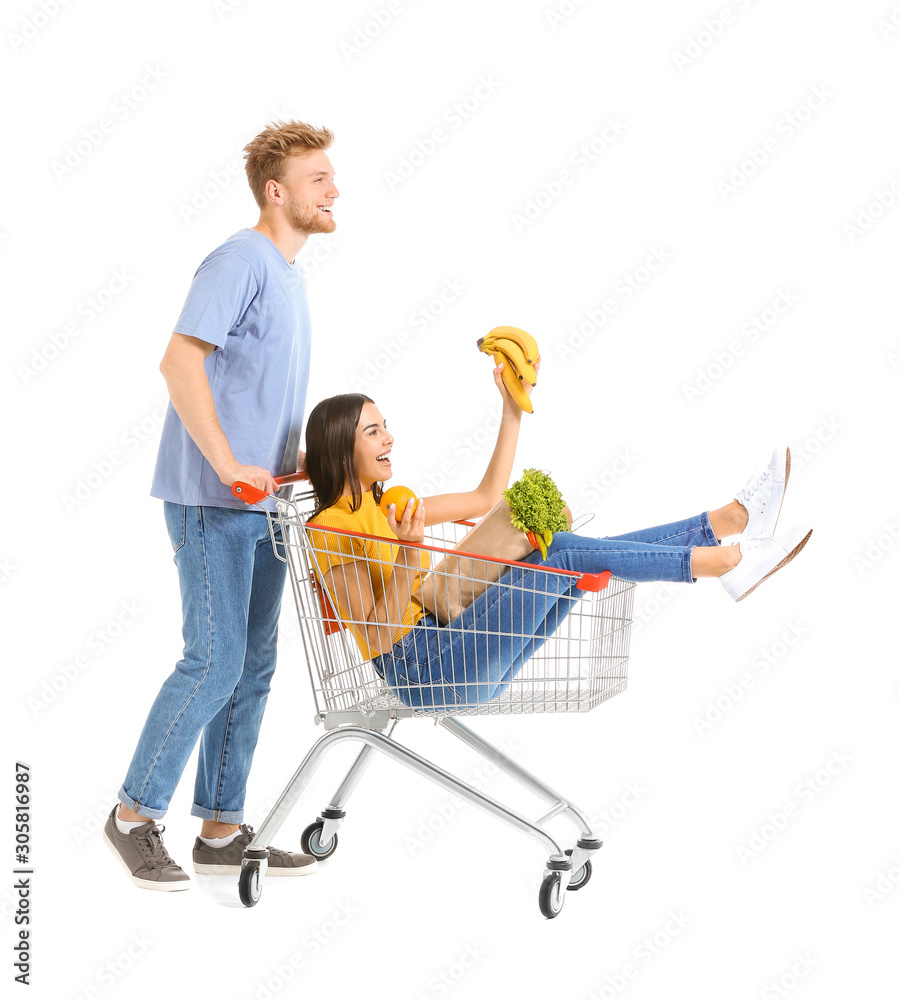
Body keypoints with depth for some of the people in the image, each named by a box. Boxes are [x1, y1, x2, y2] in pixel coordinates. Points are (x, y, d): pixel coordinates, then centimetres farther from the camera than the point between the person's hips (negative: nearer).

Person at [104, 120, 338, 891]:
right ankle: (136, 814, 7)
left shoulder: (290, 275, 18)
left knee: (253, 666, 10)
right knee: (215, 663, -8)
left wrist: (298, 462, 10)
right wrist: (230, 467, -21)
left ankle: (221, 829, 18)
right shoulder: (241, 261, -11)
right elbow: (180, 361, -21)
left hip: (263, 502, 9)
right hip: (213, 503, -9)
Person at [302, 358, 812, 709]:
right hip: (427, 672, -9)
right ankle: (727, 561, -15)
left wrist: (513, 409, 17)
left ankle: (732, 519, -5)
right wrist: (409, 556, -29)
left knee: (580, 558, -3)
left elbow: (486, 496, 21)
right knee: (563, 552, -16)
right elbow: (378, 635, -16)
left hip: (462, 663, 9)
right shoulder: (331, 528, -9)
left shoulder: (386, 507, 18)